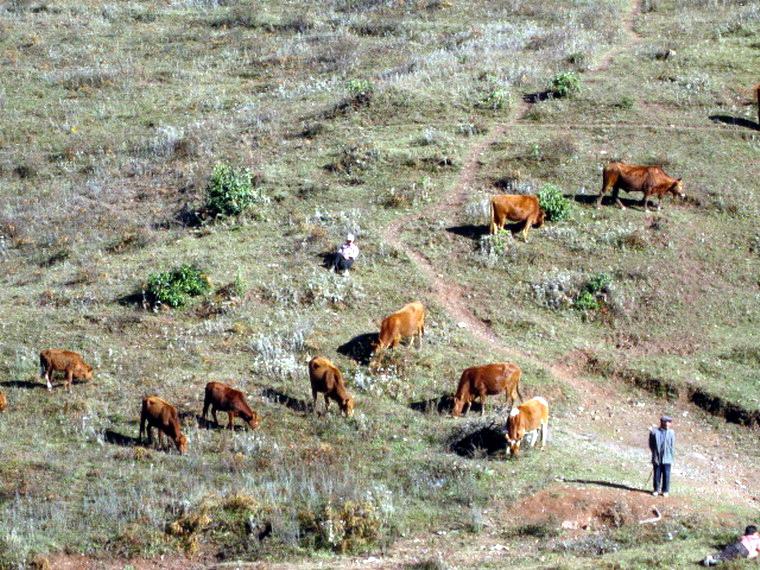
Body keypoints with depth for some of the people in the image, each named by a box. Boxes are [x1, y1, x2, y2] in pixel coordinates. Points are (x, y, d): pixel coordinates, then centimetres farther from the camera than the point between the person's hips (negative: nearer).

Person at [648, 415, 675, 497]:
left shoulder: (671, 433, 0)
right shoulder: (654, 432, -2)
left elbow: (672, 446, 3)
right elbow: (651, 444, 3)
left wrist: (671, 456, -1)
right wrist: (655, 453, -3)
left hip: (667, 458, 0)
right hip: (657, 458, 0)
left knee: (666, 475, 3)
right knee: (657, 475, 7)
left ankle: (665, 490, 13)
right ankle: (656, 489, 19)